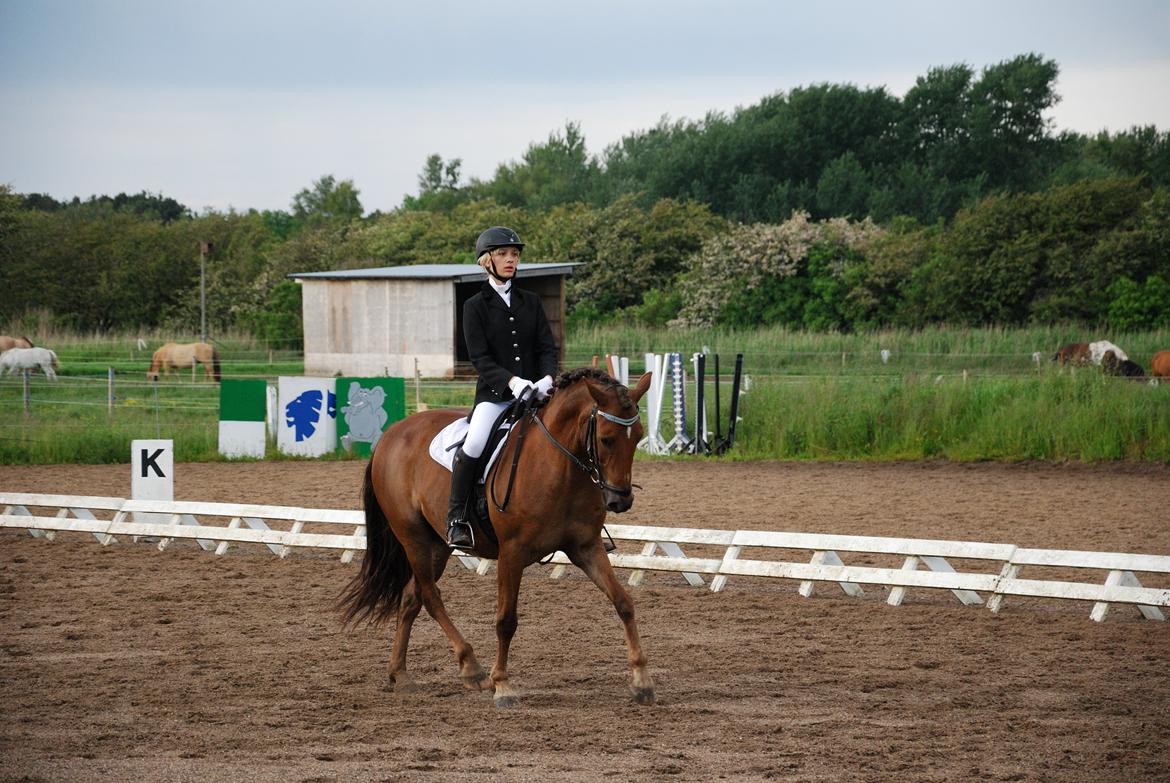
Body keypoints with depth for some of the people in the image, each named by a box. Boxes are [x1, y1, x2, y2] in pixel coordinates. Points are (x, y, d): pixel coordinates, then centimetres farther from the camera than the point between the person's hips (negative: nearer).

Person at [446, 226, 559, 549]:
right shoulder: (476, 306, 3)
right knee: (473, 445, -30)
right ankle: (456, 520, -17)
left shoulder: (531, 302, 14)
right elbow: (480, 357, -6)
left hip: (533, 392, 4)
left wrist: (547, 379, -14)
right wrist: (511, 382, -22)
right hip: (494, 394, -4)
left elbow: (547, 348, 8)